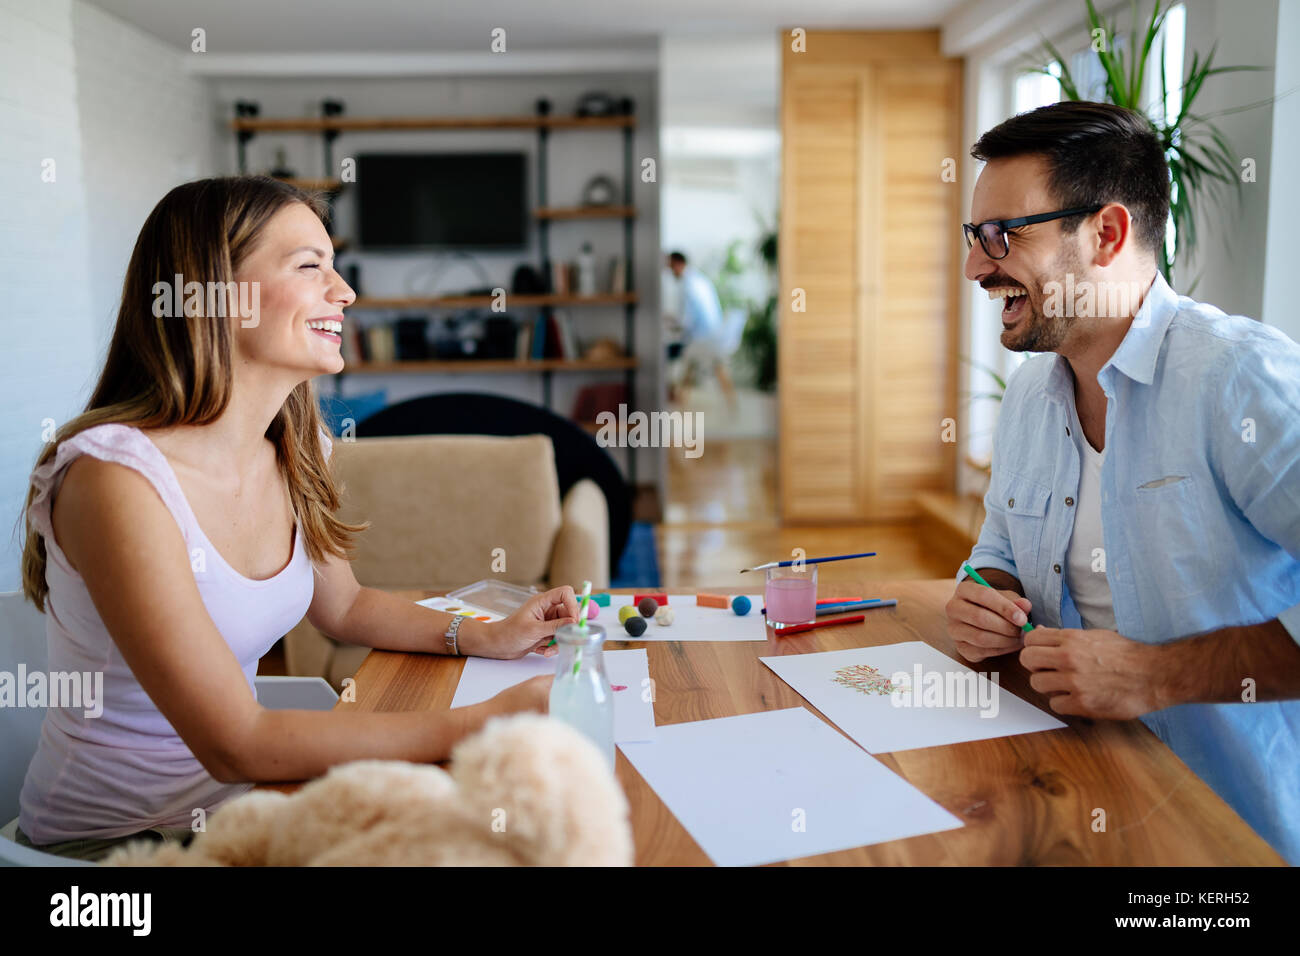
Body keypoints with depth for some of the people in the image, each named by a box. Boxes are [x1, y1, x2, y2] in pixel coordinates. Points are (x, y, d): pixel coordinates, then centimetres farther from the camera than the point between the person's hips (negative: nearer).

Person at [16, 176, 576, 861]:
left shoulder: (294, 456, -3)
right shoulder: (116, 476, -27)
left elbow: (343, 607, 13)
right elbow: (238, 746, -28)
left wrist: (486, 638, -3)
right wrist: (481, 723, -29)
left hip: (236, 796, 7)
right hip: (114, 834, -6)